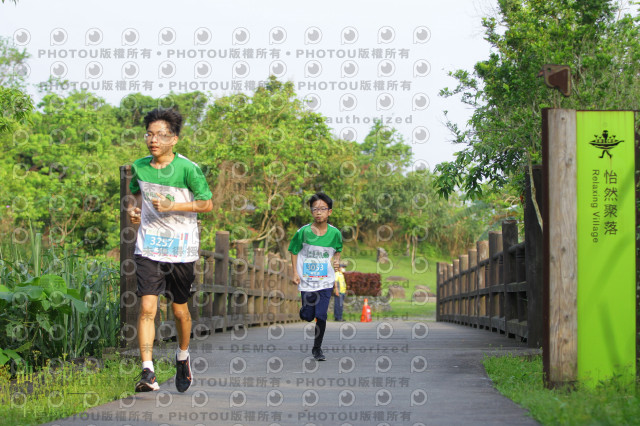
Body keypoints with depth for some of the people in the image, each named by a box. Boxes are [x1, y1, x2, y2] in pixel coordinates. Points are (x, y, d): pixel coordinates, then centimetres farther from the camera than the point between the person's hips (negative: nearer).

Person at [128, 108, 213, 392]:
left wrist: (172, 206, -16)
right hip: (148, 248, 2)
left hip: (182, 250, -2)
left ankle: (183, 357, 37)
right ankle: (147, 371, -15)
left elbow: (207, 204, -6)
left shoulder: (188, 169, -10)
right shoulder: (139, 167, 3)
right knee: (147, 307, -12)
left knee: (179, 309, 10)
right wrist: (135, 210, 1)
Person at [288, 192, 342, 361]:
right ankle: (305, 309, 43)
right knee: (307, 316, 4)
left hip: (326, 281, 0)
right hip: (306, 281, 0)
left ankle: (317, 348, 11)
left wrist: (336, 260, -6)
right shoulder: (303, 232, -9)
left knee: (321, 315, -6)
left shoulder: (334, 233, -5)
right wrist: (295, 273, -5)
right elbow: (294, 252, 3)